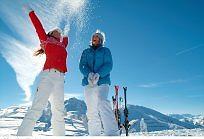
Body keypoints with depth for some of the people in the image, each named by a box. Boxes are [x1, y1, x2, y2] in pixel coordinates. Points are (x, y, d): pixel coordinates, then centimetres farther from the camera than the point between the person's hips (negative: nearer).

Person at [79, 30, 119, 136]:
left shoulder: (105, 51, 16)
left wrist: (98, 74, -17)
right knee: (91, 110, -1)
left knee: (102, 103, -26)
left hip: (102, 81, -3)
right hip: (88, 82, 3)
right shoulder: (86, 52, 23)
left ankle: (112, 133, -28)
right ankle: (94, 134, 5)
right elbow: (82, 65, 8)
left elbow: (108, 65, 2)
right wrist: (88, 74, -15)